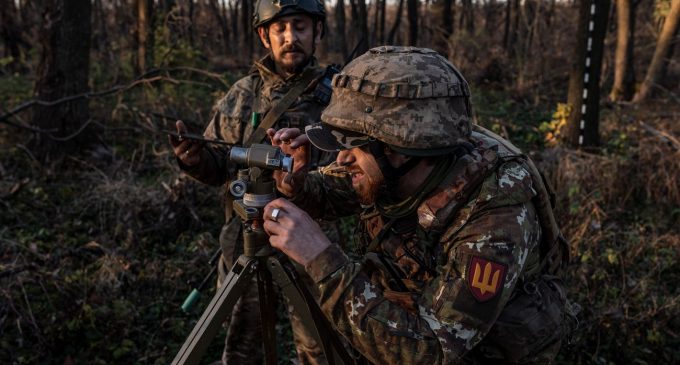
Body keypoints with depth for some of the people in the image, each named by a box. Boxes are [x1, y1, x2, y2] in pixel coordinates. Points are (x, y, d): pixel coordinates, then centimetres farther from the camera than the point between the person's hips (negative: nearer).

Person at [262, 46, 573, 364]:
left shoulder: (498, 218, -35)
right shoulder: (394, 170, -20)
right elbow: (329, 191, -1)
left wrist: (320, 257, -41)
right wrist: (296, 182, -23)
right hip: (417, 329, 5)